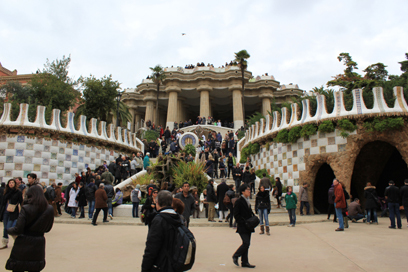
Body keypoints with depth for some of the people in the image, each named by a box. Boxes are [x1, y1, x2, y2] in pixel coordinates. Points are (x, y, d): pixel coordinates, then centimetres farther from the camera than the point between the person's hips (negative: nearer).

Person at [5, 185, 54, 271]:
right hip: (38, 245, 4)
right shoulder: (50, 209, -4)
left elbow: (18, 230, -15)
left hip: (24, 245, -3)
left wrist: (9, 230, 5)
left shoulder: (26, 209, -15)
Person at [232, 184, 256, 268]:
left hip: (248, 227, 8)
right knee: (246, 243, -12)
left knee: (247, 244, 9)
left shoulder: (247, 201, 14)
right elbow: (236, 215, -14)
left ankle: (245, 262, 16)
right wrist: (244, 222, -19)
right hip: (242, 227, -8)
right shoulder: (239, 201, -12)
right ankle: (235, 256, 8)